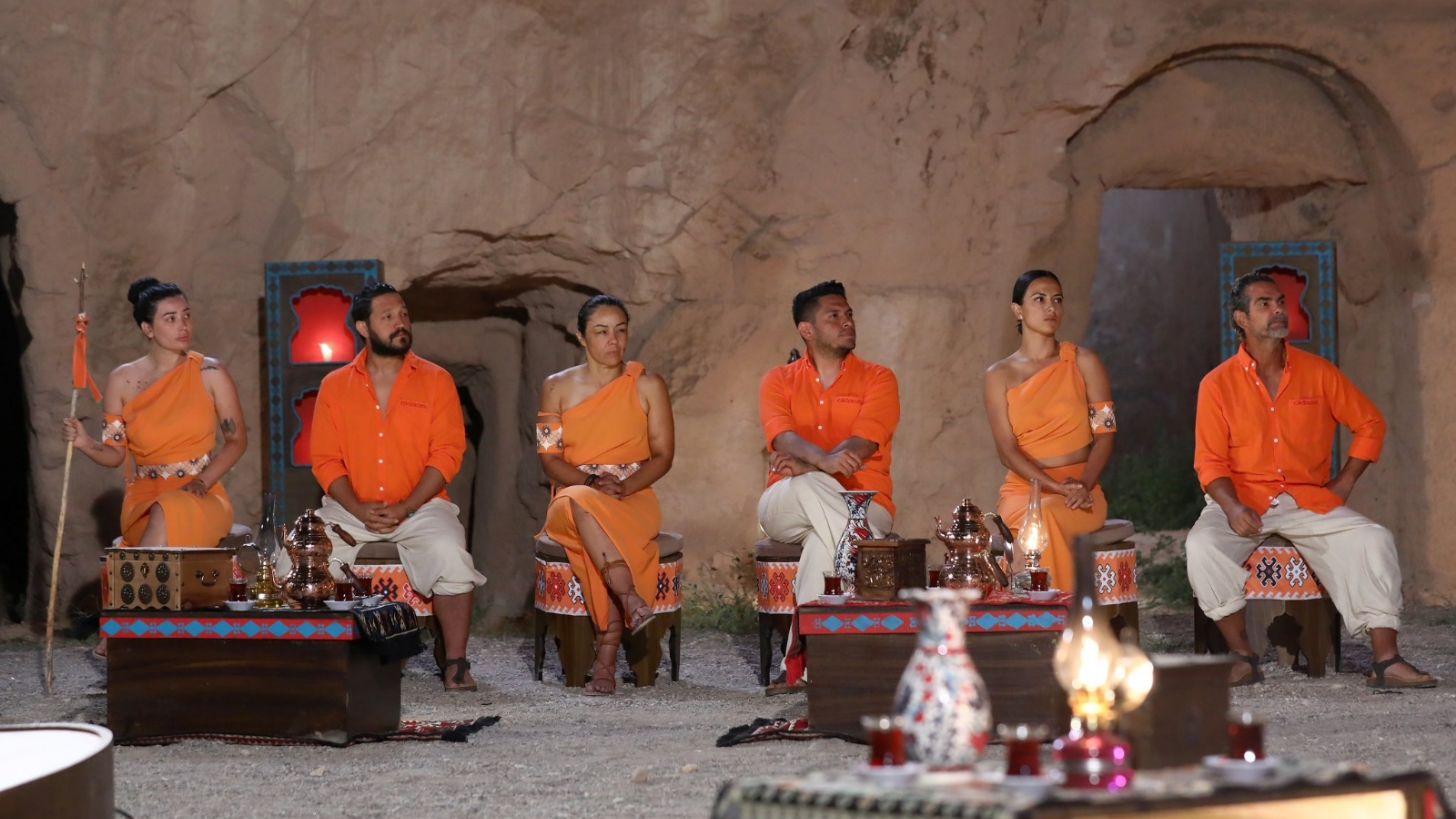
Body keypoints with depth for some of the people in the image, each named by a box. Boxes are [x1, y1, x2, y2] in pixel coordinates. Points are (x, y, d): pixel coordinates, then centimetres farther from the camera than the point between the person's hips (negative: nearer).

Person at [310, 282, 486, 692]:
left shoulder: (436, 381, 5)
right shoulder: (335, 386, 9)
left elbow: (446, 454, -2)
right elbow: (325, 461, 4)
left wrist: (405, 508, -15)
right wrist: (359, 509, -13)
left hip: (420, 506, -2)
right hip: (350, 509, 2)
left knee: (450, 554, -31)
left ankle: (455, 664, -21)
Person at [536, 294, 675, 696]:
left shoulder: (648, 385, 9)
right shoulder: (558, 387, 11)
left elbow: (663, 456, 5)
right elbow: (549, 458, 4)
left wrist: (625, 485, -15)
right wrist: (591, 483, -15)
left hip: (633, 499, 0)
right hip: (572, 500, 0)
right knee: (582, 504, -39)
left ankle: (606, 661, -38)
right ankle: (632, 599, -49)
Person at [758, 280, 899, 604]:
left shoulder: (878, 379, 7)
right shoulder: (779, 381, 11)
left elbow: (862, 445, -10)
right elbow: (783, 438, -11)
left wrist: (806, 466, -28)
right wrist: (822, 460, -35)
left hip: (865, 506, -1)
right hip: (787, 506, 1)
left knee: (824, 542, -37)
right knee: (812, 486, -36)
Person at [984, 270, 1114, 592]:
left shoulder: (1083, 363, 8)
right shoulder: (999, 375, 8)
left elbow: (1105, 434, 2)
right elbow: (1007, 450, -1)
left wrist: (1083, 486, -17)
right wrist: (1057, 487, -17)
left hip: (1081, 492, 0)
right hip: (1022, 490, 0)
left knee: (1048, 516, -35)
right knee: (1038, 522, -35)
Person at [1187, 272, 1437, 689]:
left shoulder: (1318, 373, 5)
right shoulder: (1217, 384, 1)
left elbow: (1370, 424, 14)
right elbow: (1210, 462, -2)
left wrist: (1344, 483, 4)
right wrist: (1232, 507, -20)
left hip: (1310, 500, 2)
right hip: (1244, 500, -2)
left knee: (1374, 540, -22)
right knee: (1202, 545, -32)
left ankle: (1386, 661, -20)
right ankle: (1241, 657, -20)